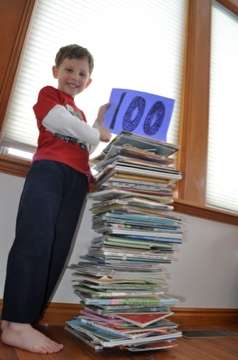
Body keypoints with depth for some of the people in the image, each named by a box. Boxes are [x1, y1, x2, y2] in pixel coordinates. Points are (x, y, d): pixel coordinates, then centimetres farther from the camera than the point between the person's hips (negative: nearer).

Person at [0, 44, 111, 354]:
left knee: (57, 250, -3)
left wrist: (99, 122, 20)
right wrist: (99, 134, 7)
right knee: (35, 242, -17)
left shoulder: (79, 116, 34)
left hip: (76, 180, 7)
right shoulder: (48, 94, 16)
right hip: (48, 170, -6)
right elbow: (62, 121, -4)